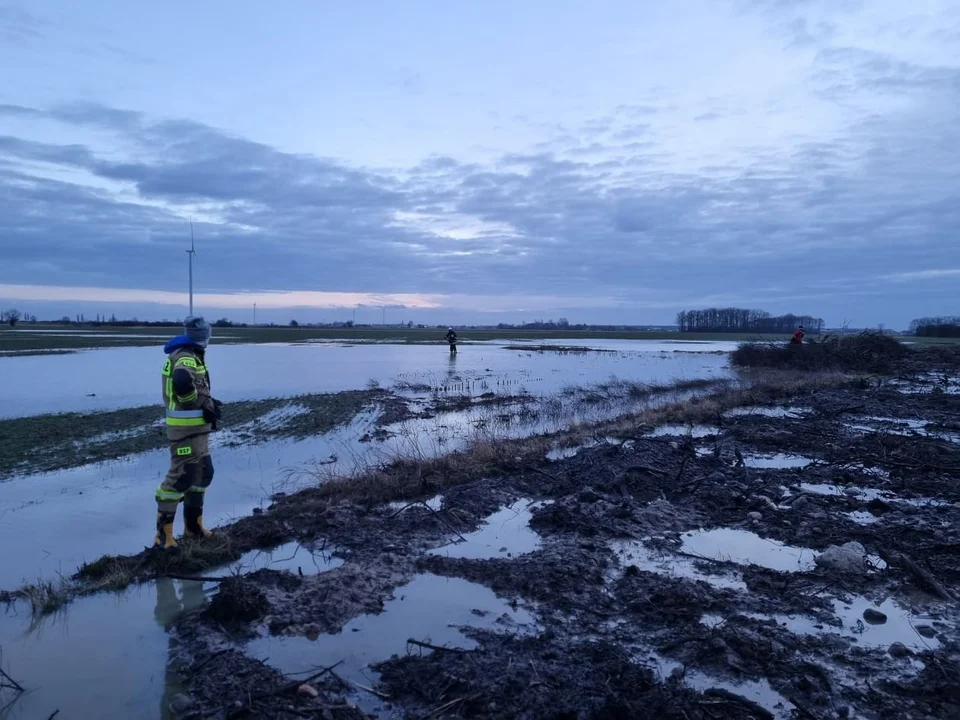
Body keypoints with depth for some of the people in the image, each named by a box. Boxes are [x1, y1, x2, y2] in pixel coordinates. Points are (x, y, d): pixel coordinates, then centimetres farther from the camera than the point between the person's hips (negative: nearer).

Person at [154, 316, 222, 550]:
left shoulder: (192, 356, 16)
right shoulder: (186, 358, -17)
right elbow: (182, 384, -37)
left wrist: (208, 404, 3)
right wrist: (205, 404, -23)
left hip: (197, 427, 10)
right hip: (186, 428, -10)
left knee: (203, 473, 17)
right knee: (180, 477, -6)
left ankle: (193, 526, 28)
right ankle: (163, 534, 2)